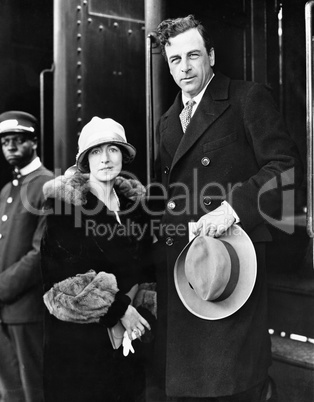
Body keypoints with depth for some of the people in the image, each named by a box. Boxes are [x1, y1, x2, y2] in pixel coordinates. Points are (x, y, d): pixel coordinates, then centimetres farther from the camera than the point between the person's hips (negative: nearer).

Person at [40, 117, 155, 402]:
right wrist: (118, 308, -14)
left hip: (128, 333, 5)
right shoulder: (63, 201, -8)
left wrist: (134, 298, -3)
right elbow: (59, 276, -13)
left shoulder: (134, 204, 7)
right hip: (75, 336, -4)